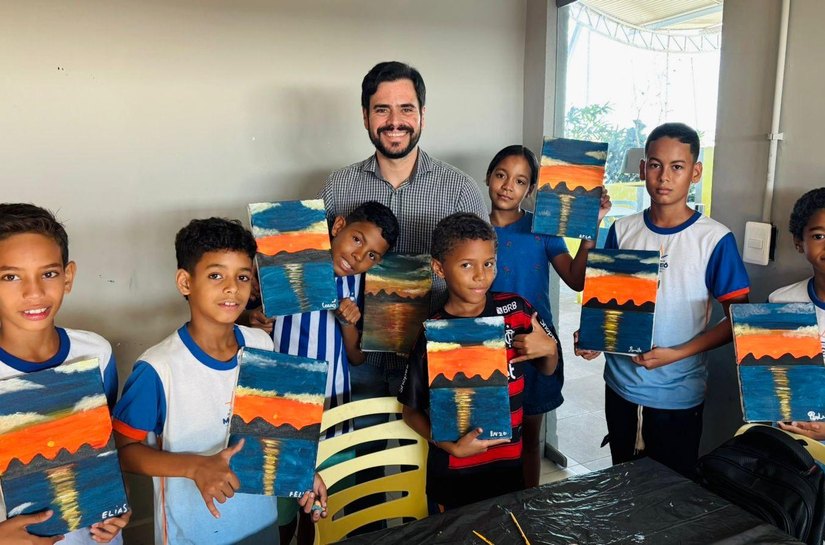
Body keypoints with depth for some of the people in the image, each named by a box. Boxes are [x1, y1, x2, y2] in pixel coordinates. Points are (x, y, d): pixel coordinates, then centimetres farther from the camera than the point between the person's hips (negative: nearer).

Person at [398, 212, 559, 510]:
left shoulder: (516, 309, -8)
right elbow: (411, 410, -6)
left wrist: (549, 348, -13)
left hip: (509, 463, 3)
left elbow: (547, 370, 8)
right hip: (454, 474, -2)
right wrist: (452, 447, -19)